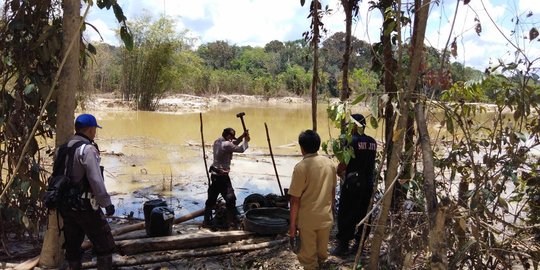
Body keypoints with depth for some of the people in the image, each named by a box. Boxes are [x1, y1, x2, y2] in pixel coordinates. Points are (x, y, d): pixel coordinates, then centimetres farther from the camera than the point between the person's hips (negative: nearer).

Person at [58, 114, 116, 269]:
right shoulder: (87, 149, -16)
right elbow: (96, 180, -20)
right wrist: (107, 203, -13)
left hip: (66, 205, 8)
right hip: (84, 205, -8)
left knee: (72, 244, 17)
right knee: (104, 244, 3)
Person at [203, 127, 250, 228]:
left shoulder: (217, 142, 9)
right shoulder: (226, 144, -18)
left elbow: (232, 145, 19)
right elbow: (240, 149, -11)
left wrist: (241, 137, 12)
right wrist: (246, 140, 7)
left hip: (215, 174, 9)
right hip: (222, 176, -9)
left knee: (211, 198, 14)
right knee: (230, 198, -1)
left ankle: (206, 221, 19)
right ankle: (232, 222, 3)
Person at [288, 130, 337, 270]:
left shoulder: (301, 167, -18)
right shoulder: (330, 163, -2)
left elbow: (295, 199, -17)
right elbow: (332, 190, 9)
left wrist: (292, 224, -9)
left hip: (307, 219, -5)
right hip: (326, 216, 5)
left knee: (308, 256, 11)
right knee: (322, 252, 22)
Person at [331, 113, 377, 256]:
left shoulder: (352, 141, -14)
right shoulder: (372, 142, 5)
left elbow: (343, 163, -13)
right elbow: (368, 162, 11)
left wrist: (338, 172, 7)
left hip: (353, 182, -7)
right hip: (368, 183, 7)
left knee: (345, 215, 2)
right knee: (363, 213, 15)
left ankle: (343, 246, 7)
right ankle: (360, 243, 24)